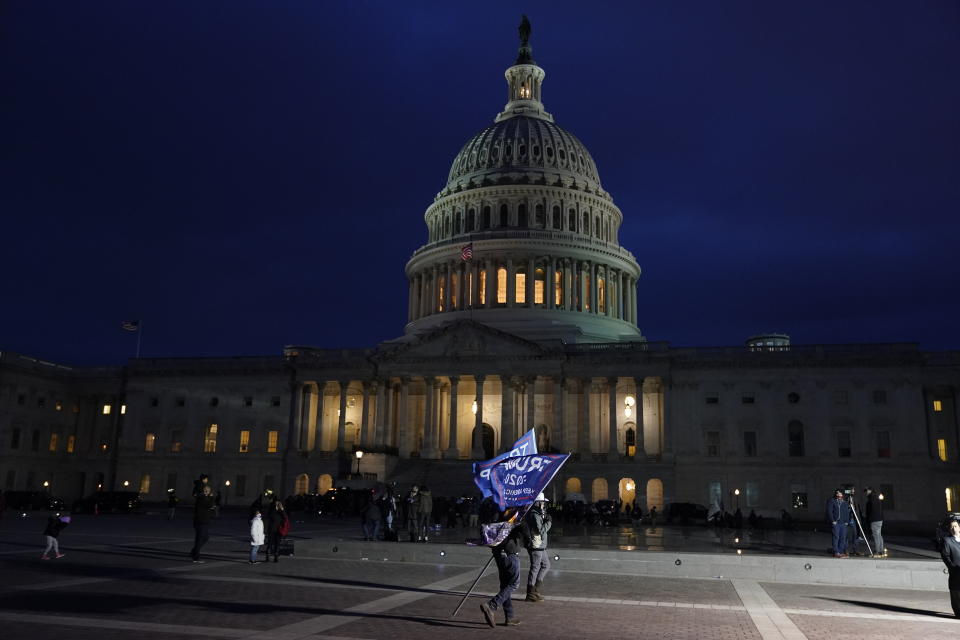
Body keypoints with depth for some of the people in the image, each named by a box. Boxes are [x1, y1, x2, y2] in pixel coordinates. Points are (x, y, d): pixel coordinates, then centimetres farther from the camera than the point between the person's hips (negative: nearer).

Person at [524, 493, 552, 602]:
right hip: (535, 546, -11)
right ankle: (531, 594, 4)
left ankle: (536, 589, 21)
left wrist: (546, 520, 6)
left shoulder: (538, 514, 15)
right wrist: (548, 522, -12)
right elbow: (540, 530, -23)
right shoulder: (534, 515, -18)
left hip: (540, 546, 11)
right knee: (535, 568, -4)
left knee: (546, 565, 17)